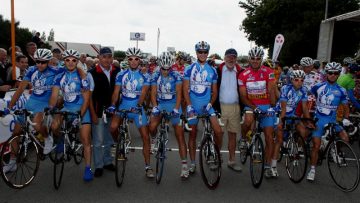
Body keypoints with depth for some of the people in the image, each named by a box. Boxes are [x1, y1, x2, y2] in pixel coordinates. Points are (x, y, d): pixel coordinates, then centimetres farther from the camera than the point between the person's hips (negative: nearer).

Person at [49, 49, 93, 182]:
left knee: (85, 140, -7)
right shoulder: (59, 76, 1)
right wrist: (50, 108, -25)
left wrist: (80, 115, -22)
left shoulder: (82, 76, -9)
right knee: (54, 126, -22)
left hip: (82, 108, -3)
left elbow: (86, 98, -11)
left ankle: (88, 168, 3)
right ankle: (61, 140, 13)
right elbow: (54, 94, -6)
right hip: (67, 108, 3)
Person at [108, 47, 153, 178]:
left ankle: (148, 166, 6)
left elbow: (143, 92, -12)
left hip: (137, 108, -1)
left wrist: (138, 105, -29)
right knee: (113, 127, -24)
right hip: (123, 106, 1)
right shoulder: (121, 75, 4)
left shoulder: (145, 76, 1)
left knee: (145, 137, -5)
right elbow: (116, 92, -3)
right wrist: (112, 105, -20)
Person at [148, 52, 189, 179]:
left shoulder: (176, 76, -7)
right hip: (160, 104, 2)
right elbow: (153, 93, -5)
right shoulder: (155, 76, -1)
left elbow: (179, 94, -12)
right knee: (152, 127, -24)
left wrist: (176, 109, -25)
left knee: (180, 136, -5)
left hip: (173, 104, -1)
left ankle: (184, 165, 0)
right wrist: (155, 107, -21)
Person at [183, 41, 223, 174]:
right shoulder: (189, 69, 0)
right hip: (193, 106, -1)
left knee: (218, 131, -14)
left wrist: (210, 104, -9)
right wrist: (189, 106, -14)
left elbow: (214, 91, 8)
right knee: (192, 135, 7)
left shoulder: (212, 71, 6)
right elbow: (185, 90, -3)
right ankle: (193, 163, 19)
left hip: (206, 106, 1)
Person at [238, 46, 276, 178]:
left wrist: (273, 107, -22)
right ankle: (243, 139, -3)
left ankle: (267, 166, 12)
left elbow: (271, 91, -11)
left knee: (269, 136, -1)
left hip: (266, 106, 0)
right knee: (248, 121, -35)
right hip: (251, 105, 0)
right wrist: (253, 107, -19)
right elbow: (243, 97, -4)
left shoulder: (268, 72, -6)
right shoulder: (243, 75, -3)